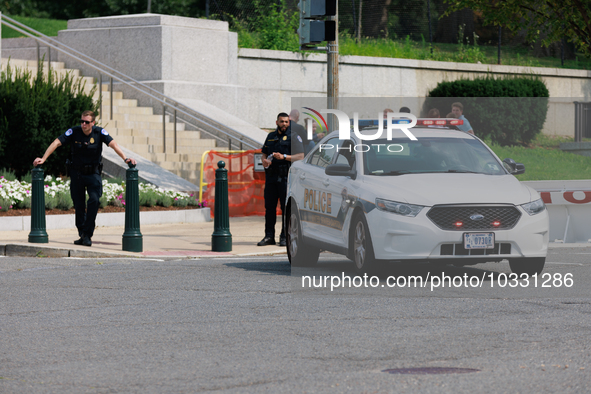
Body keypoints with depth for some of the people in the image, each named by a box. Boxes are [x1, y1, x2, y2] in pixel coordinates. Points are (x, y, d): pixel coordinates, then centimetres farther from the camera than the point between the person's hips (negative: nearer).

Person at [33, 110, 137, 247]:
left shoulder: (99, 132, -10)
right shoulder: (74, 132, -11)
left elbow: (113, 144, -21)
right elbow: (56, 143, -13)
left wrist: (125, 158, -36)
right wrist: (43, 159, -22)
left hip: (93, 173, -1)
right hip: (76, 173, 1)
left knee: (94, 200, -20)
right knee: (79, 205, 5)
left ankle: (88, 235, -14)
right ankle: (82, 235, 20)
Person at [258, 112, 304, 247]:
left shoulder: (293, 136, 0)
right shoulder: (271, 136, 17)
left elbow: (300, 156, -7)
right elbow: (264, 153, 25)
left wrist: (283, 157, -18)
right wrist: (264, 160, 1)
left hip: (286, 176, -5)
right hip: (271, 175, 5)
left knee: (286, 207, -4)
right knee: (269, 206, 4)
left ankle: (285, 237, 0)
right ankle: (269, 236, 9)